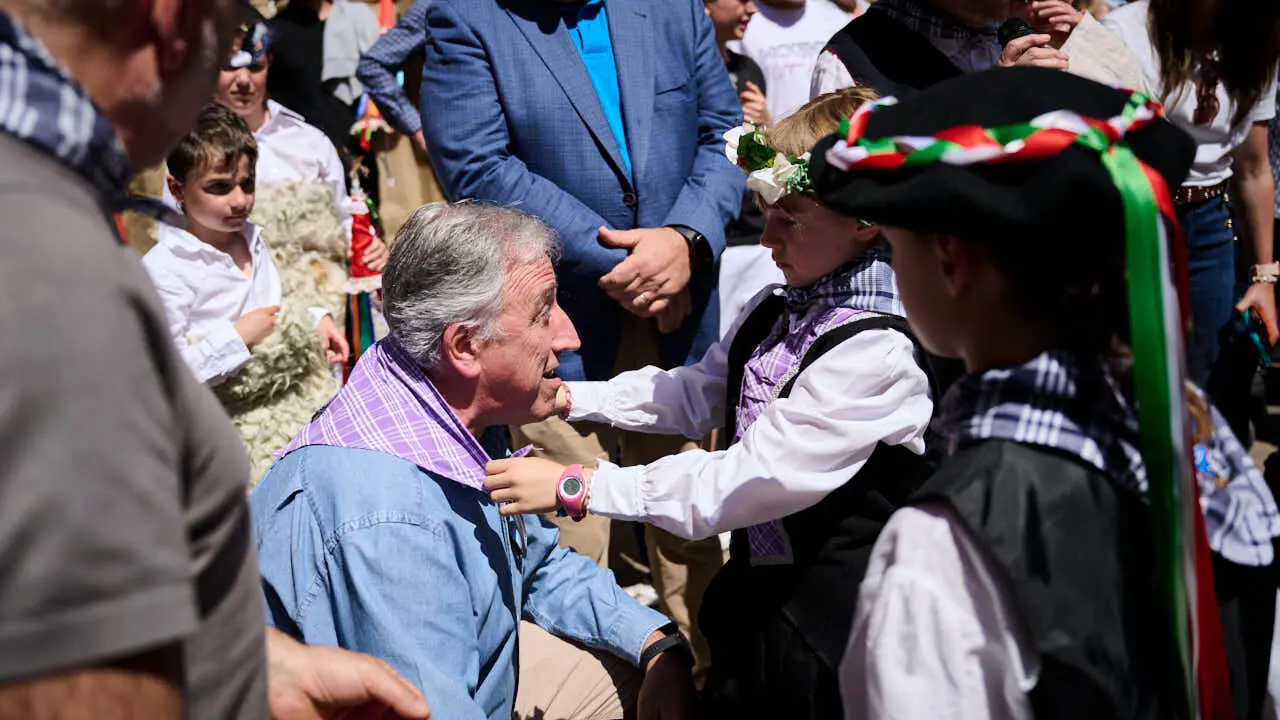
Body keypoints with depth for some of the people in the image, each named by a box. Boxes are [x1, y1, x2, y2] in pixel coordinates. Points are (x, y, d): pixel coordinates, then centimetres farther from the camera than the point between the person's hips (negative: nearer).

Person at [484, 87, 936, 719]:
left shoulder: (877, 352, -26)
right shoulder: (779, 308, 2)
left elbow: (749, 480, -28)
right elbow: (698, 393, 14)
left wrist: (573, 487, -25)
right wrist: (568, 398, 1)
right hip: (759, 597, 8)